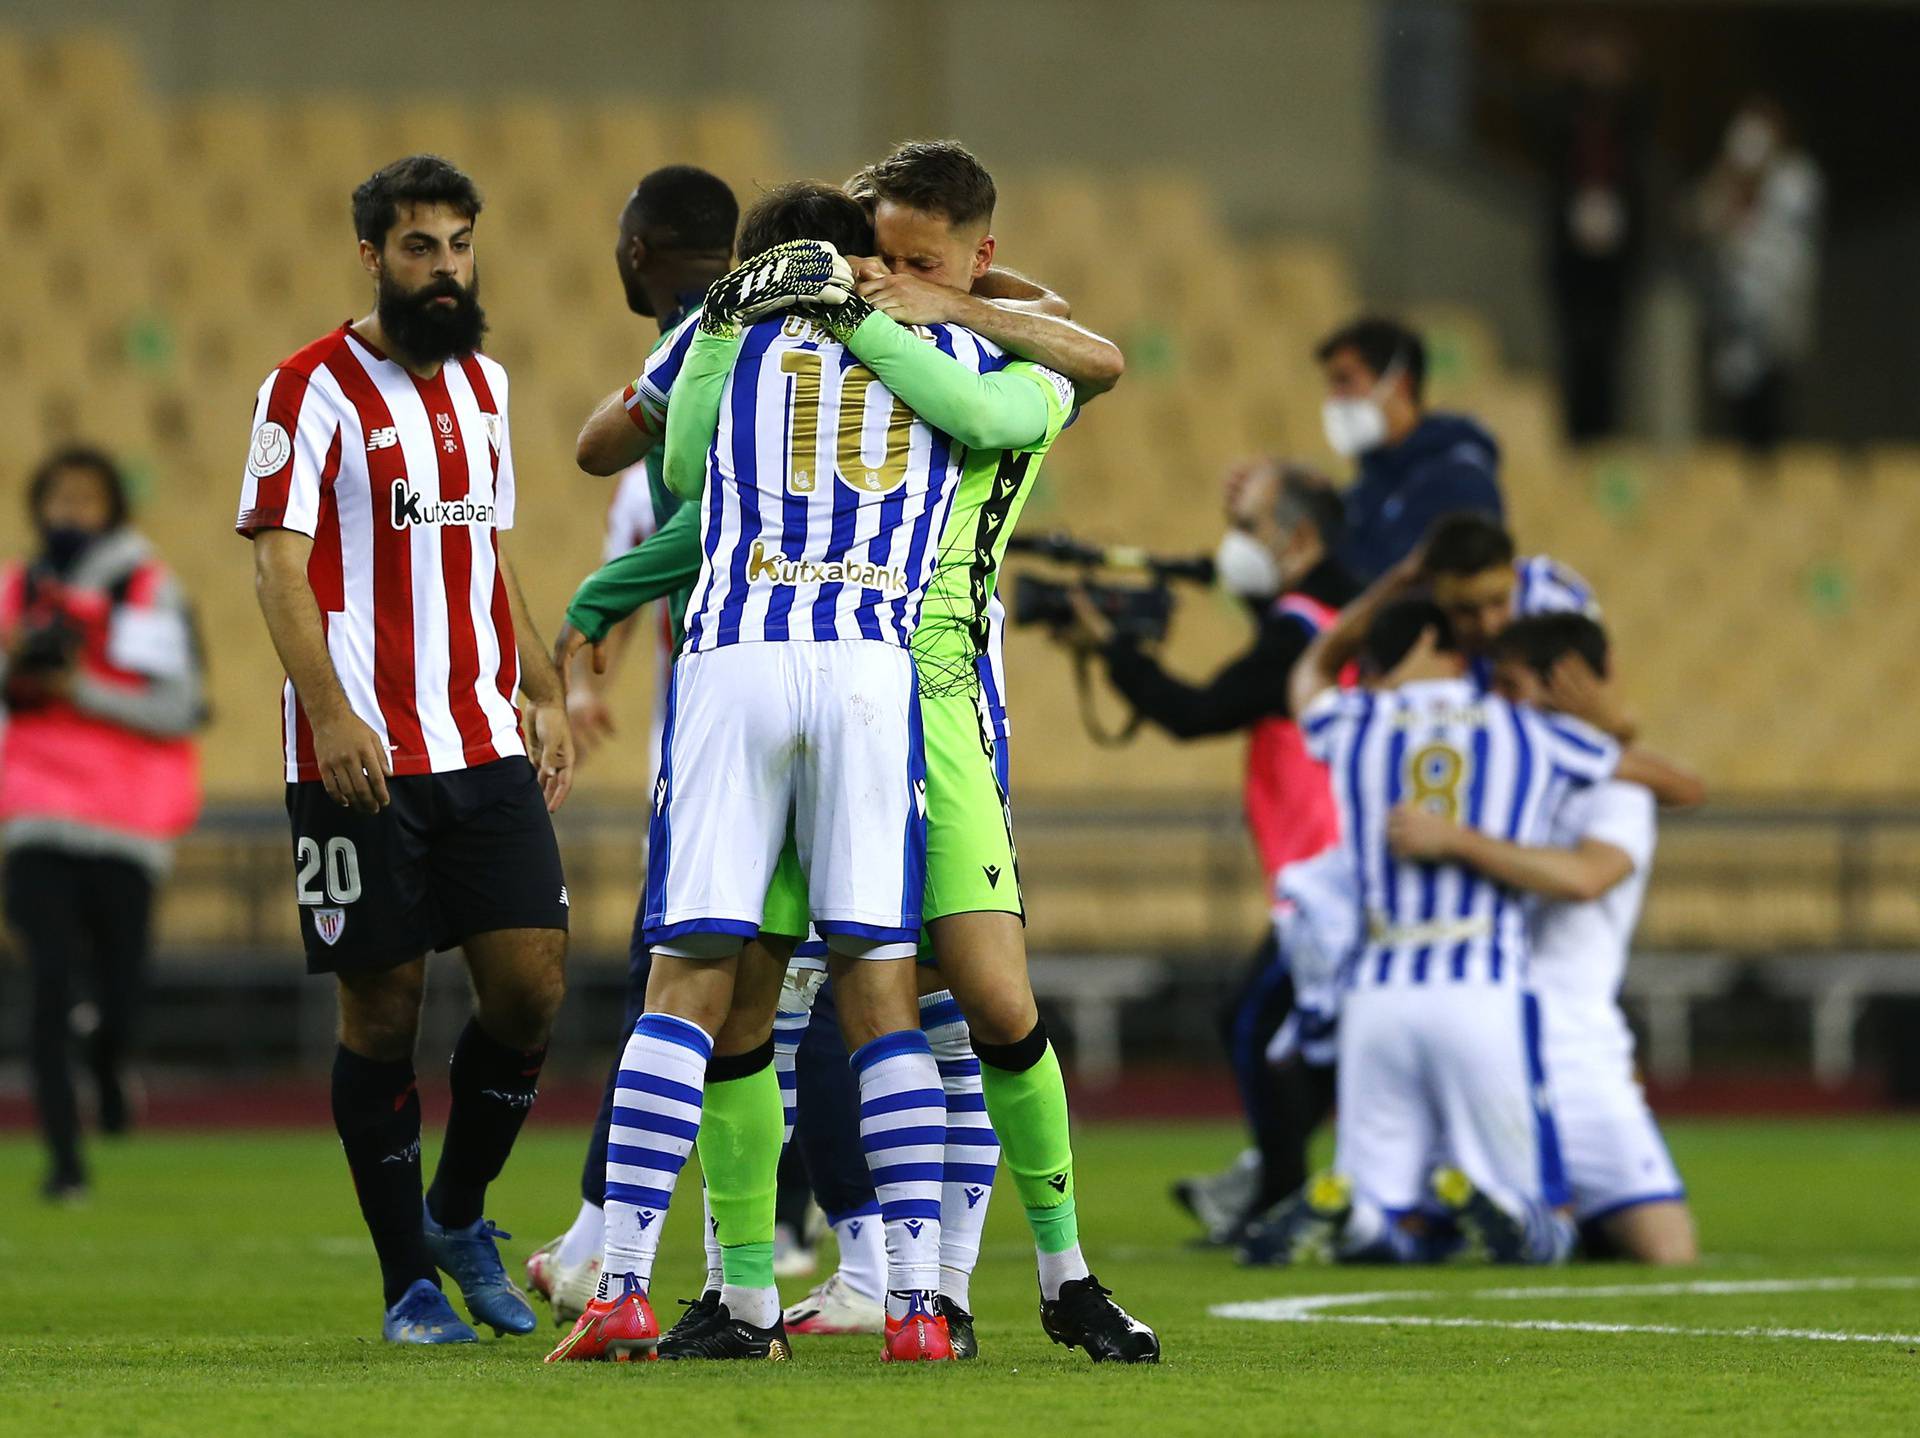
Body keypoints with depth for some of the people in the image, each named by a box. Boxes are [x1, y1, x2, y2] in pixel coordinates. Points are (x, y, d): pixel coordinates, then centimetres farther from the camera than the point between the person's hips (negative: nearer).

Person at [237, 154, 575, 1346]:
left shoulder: (484, 384, 16)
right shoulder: (315, 389, -5)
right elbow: (280, 565, -11)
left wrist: (543, 691, 16)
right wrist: (329, 711, -21)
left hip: (483, 745, 6)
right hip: (360, 755, -6)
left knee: (532, 981, -4)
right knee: (383, 1010, -1)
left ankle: (458, 1216, 18)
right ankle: (409, 1282, 8)